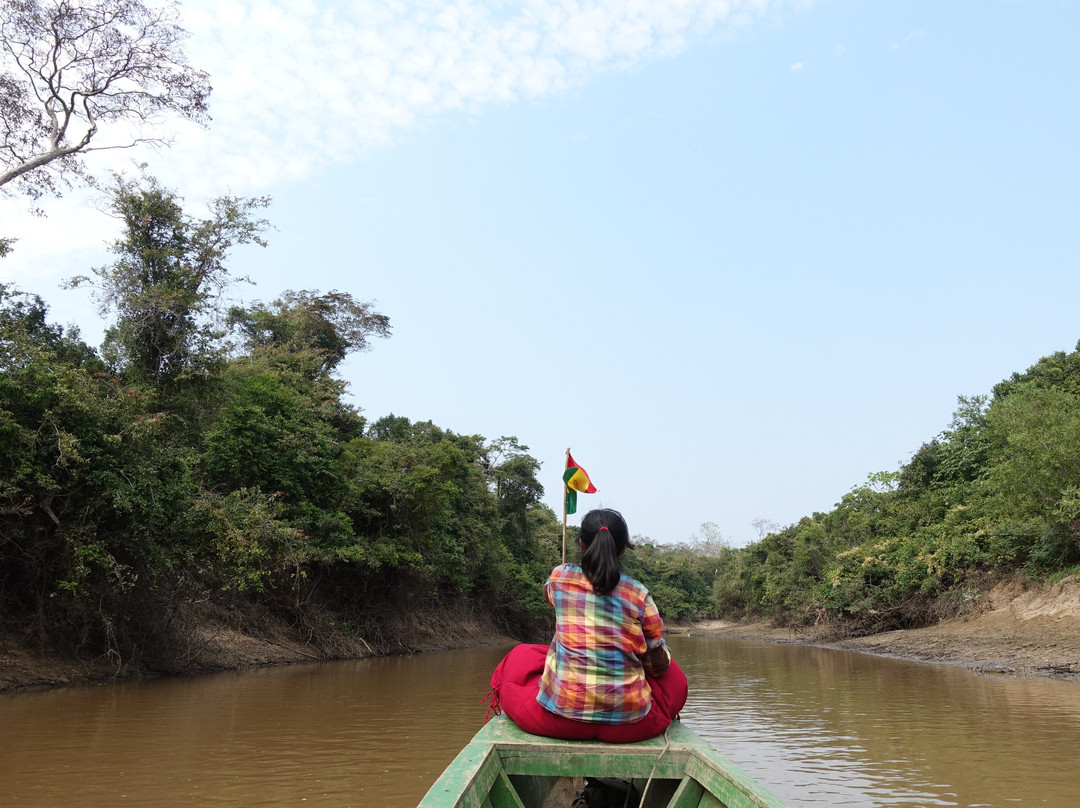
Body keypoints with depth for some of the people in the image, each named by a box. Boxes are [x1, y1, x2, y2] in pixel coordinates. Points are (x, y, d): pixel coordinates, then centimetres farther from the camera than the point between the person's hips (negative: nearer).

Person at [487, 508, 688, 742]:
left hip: (561, 717, 0)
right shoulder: (639, 594, -3)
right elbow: (659, 665, 3)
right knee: (675, 676, 29)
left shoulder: (560, 577, -2)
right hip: (629, 725, 0)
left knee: (518, 657, 27)